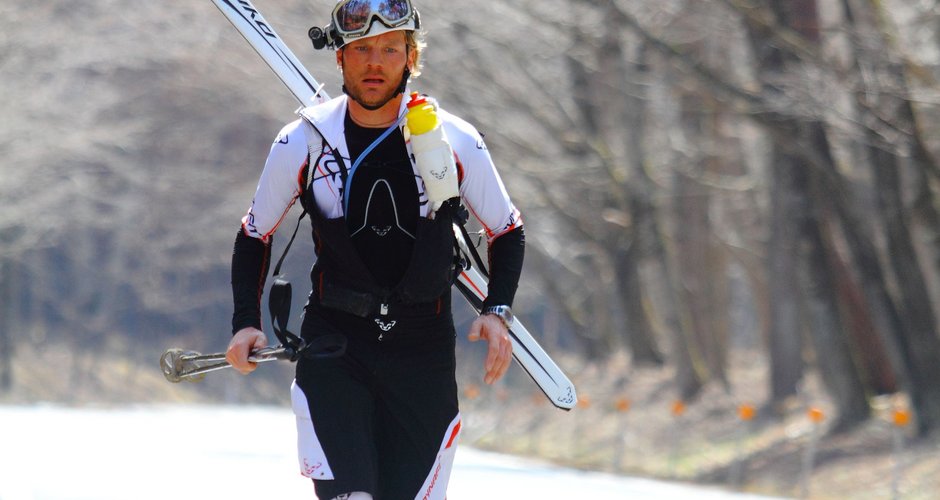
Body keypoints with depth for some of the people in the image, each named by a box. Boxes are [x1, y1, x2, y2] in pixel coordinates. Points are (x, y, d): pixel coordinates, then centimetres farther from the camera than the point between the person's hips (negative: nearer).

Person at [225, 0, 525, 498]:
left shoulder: (456, 142, -2)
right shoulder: (302, 143, -3)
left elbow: (506, 232, 10)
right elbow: (254, 236, 10)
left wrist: (497, 312, -5)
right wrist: (245, 323, -3)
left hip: (424, 349, 1)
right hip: (332, 345, -1)